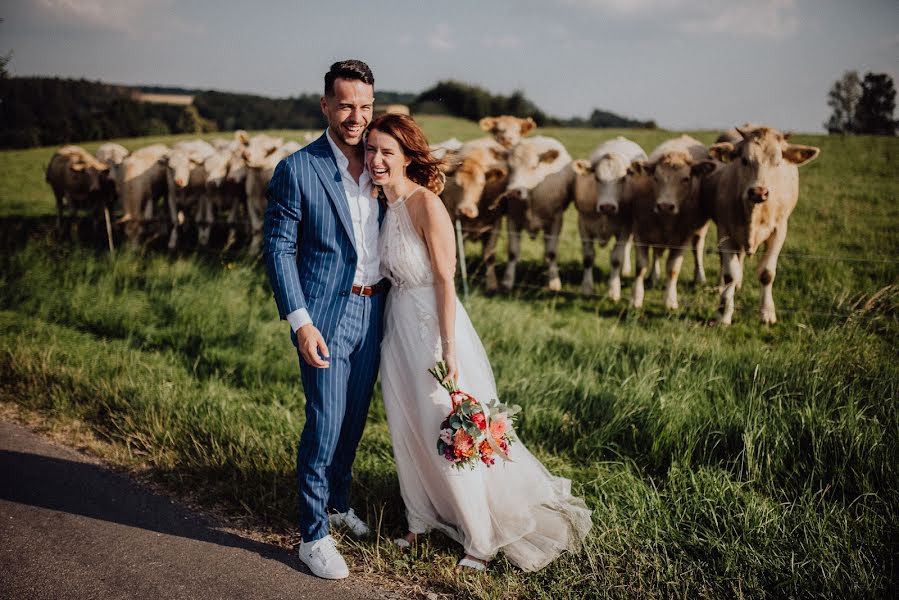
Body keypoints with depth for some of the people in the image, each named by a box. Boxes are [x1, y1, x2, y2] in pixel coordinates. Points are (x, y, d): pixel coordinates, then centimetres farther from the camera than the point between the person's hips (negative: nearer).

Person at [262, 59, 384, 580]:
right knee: (326, 424, -3)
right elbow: (278, 247, -10)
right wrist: (300, 322, -17)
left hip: (373, 310, 6)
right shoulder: (298, 170, -9)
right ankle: (314, 535, 11)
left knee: (355, 419, 17)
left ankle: (339, 503, 37)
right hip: (326, 315, -5)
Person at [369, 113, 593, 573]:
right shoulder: (383, 204, 4)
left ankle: (482, 539, 19)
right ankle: (422, 520, 36)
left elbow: (445, 279, -19)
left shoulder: (426, 204, -19)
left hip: (431, 326, -8)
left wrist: (449, 349, -21)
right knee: (407, 431, 17)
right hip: (396, 323, 8)